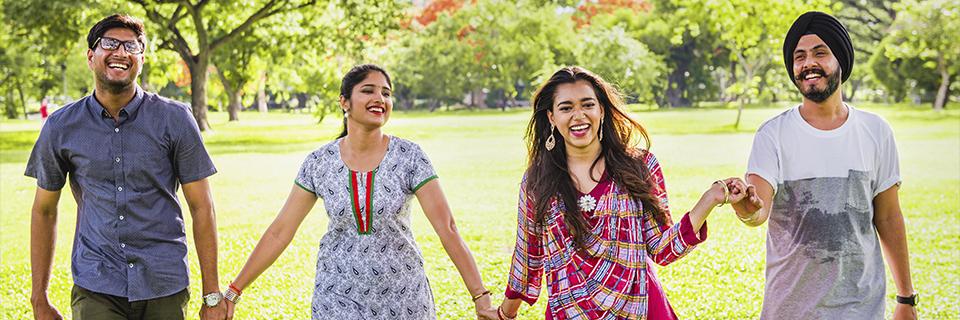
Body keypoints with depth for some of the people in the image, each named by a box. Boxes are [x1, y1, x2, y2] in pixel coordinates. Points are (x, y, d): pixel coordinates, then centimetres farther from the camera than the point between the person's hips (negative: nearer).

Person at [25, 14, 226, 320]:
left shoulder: (174, 119, -2)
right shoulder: (61, 127, 2)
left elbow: (201, 207, 0)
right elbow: (44, 211, 11)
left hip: (164, 288, 0)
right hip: (95, 289, 0)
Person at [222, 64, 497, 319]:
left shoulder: (409, 157, -10)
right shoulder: (319, 163, -4)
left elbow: (446, 228, -15)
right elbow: (279, 232, 0)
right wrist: (234, 291, -2)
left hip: (402, 295, -1)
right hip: (338, 297, 1)